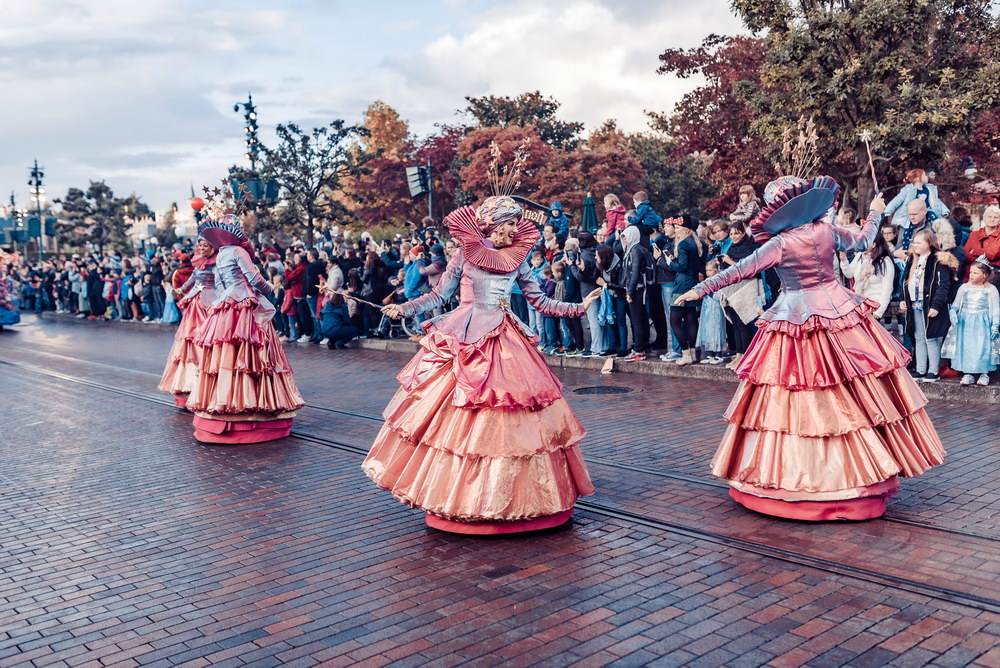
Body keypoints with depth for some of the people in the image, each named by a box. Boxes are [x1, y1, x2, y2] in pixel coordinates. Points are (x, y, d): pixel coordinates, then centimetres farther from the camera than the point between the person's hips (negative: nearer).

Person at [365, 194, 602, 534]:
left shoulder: (517, 259, 8)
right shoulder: (465, 254, 0)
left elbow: (539, 301, 11)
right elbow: (439, 294, 2)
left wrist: (578, 308, 7)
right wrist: (403, 308, -8)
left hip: (506, 342, 3)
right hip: (464, 341, -2)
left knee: (512, 424, 2)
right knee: (458, 420, -2)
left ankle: (508, 496, 15)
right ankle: (458, 497, 12)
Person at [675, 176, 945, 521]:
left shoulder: (779, 244, -12)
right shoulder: (827, 231, 0)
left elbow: (739, 271, -11)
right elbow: (863, 240, 18)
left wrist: (699, 289, -5)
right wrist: (875, 213, 36)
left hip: (796, 317, -4)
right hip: (838, 310, 4)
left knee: (791, 404, 3)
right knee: (857, 394, 9)